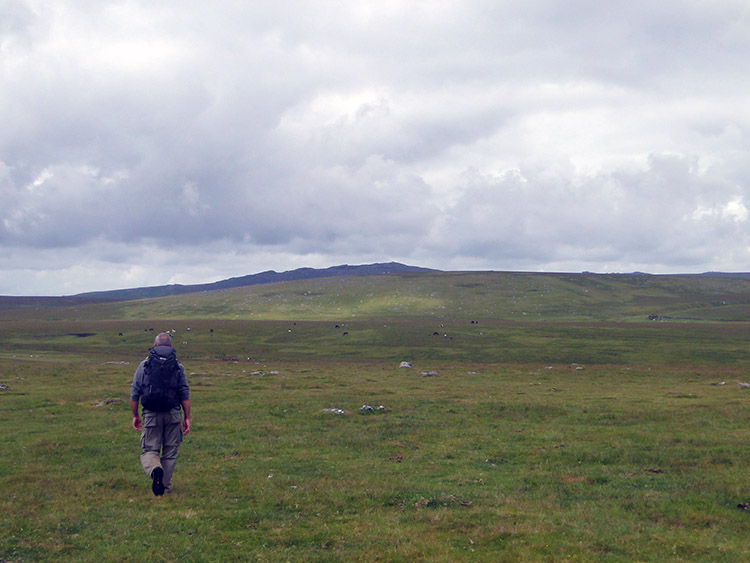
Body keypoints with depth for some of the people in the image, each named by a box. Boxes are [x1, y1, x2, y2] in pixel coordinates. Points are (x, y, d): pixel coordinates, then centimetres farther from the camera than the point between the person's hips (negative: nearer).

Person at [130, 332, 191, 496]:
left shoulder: (144, 365, 3)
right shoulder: (178, 367, 3)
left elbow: (134, 393, 4)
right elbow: (185, 395, 2)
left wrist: (135, 416, 13)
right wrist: (187, 418, 7)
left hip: (151, 414, -1)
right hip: (173, 414, 1)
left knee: (149, 450, 4)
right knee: (170, 451, 13)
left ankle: (155, 470, -26)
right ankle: (166, 485, 16)